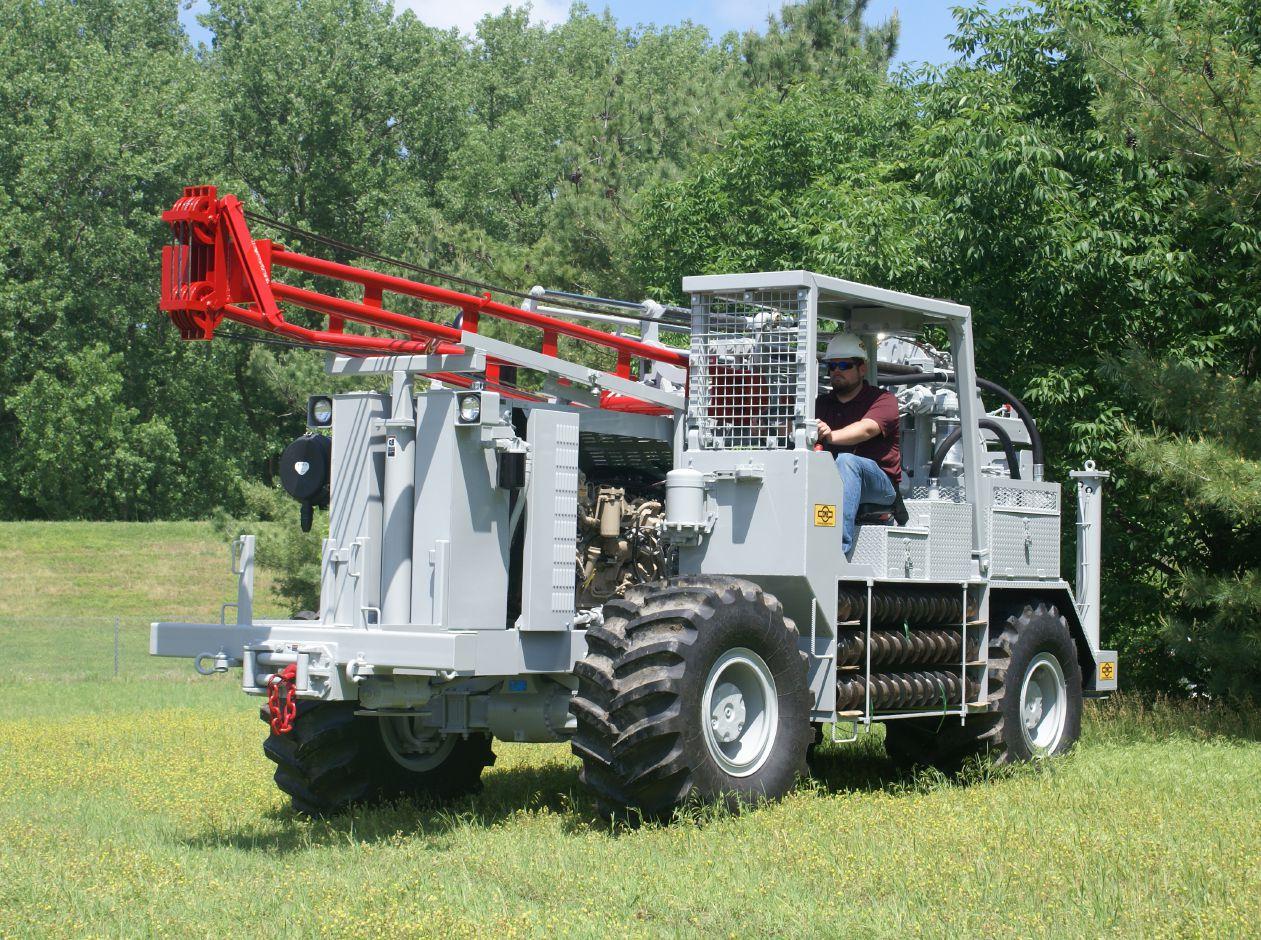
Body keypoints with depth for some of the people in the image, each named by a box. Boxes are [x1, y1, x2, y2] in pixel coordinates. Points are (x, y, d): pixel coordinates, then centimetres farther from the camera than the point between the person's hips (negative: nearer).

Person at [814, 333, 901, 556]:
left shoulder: (883, 400, 2)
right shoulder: (822, 403, 21)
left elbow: (866, 429, -19)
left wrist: (831, 436, -38)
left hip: (881, 485, -4)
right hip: (829, 483, 4)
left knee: (846, 460, -35)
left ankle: (838, 548, -49)